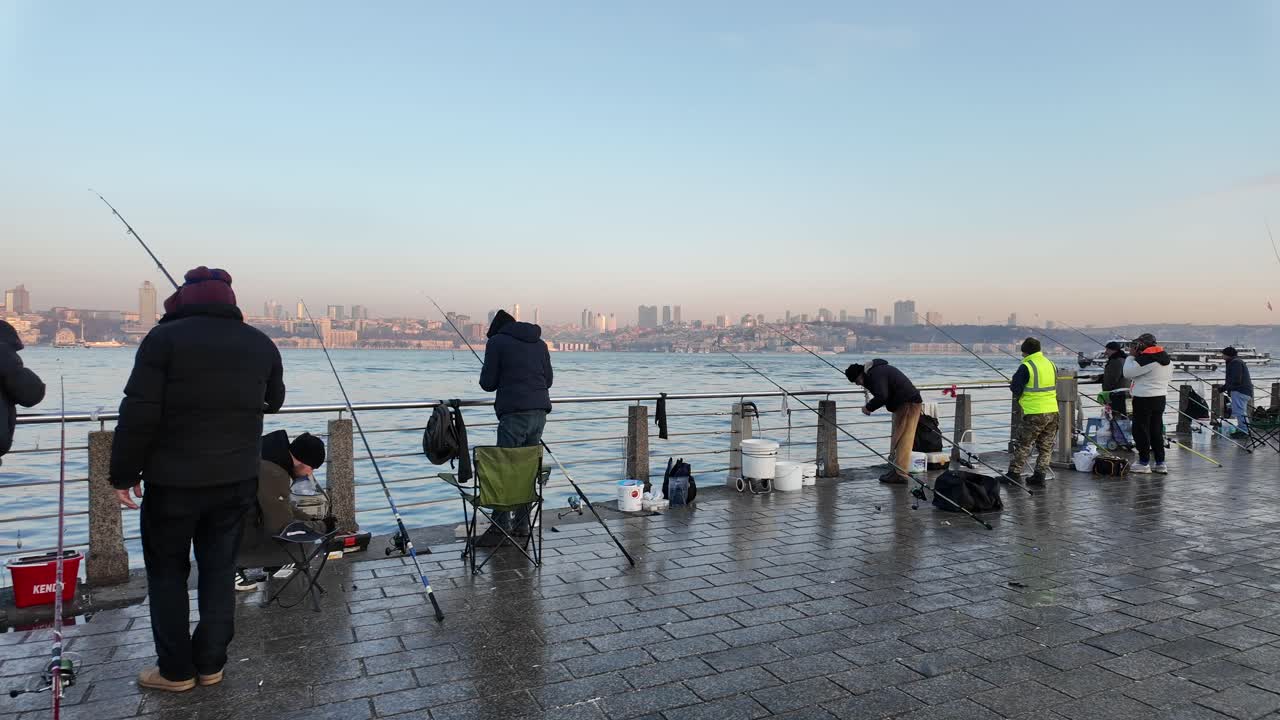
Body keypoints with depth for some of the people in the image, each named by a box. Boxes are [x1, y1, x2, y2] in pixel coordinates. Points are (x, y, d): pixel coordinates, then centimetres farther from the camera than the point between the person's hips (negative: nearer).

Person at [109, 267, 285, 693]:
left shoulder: (164, 338, -10)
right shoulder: (261, 344, 3)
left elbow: (138, 414, -13)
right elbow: (273, 402, 17)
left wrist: (124, 475, -5)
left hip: (174, 480, -3)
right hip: (237, 480, 4)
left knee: (167, 573, 11)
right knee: (219, 571, 12)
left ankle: (176, 670, 18)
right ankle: (210, 664, 20)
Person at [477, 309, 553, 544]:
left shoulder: (496, 342, 2)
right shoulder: (540, 343, 18)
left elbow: (488, 383, 0)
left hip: (514, 413, -6)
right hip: (540, 412, 6)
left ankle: (500, 528, -3)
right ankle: (522, 525, 15)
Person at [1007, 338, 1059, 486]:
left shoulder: (1026, 367, -13)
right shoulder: (1051, 365, 9)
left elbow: (1016, 390, -12)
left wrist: (1013, 384, 10)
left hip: (1034, 414, -6)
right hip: (1053, 412, 6)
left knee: (1022, 445, 3)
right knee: (1046, 447, 13)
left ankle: (1014, 473, 3)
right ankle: (1040, 475, 15)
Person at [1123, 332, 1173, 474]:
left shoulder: (1145, 359, -17)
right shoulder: (1167, 359, 12)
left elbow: (1127, 373, -17)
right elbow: (1169, 377, 20)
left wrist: (1131, 356, -6)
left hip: (1144, 399, -9)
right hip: (1160, 398, 9)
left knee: (1140, 430, 0)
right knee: (1156, 430, 14)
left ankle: (1144, 463, 3)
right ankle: (1160, 463, 16)